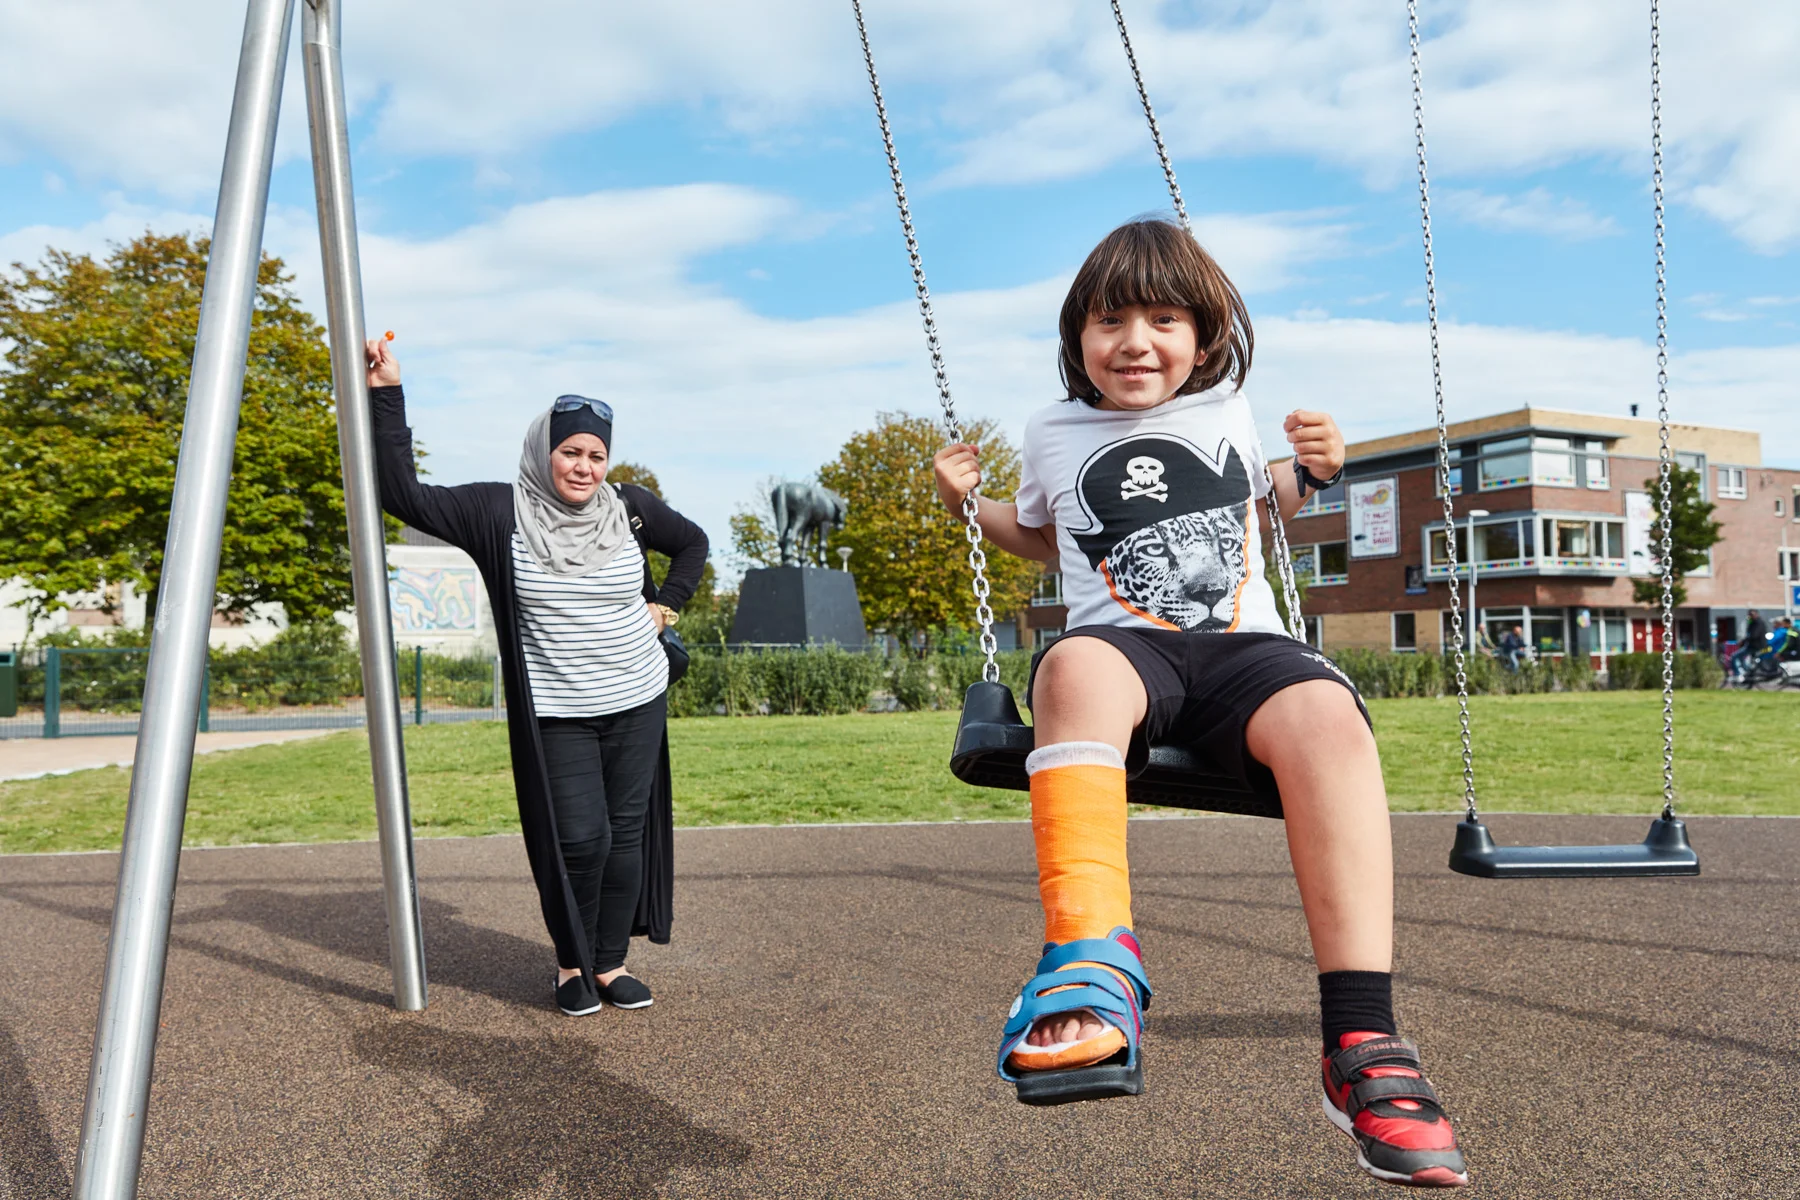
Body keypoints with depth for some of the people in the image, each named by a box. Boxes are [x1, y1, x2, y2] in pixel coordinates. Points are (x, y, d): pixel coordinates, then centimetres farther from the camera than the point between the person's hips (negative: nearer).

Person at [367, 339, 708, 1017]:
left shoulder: (629, 508, 2)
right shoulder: (500, 514, -7)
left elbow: (692, 543, 18)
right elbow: (404, 495, -13)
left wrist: (665, 606, 7)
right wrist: (386, 396, -17)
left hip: (638, 705, 3)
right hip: (555, 716, -3)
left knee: (628, 833, 7)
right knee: (579, 840, -7)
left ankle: (611, 964, 22)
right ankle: (571, 966, 18)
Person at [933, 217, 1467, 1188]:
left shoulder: (1225, 411, 19)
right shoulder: (1054, 434, 17)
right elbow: (1043, 536, 34)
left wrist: (1311, 474, 17)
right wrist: (971, 503, 18)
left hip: (1239, 643, 1)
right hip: (1122, 641, -1)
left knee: (1327, 715, -35)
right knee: (1079, 668, -40)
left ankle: (1360, 1042, -37)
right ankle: (1093, 961, -49)